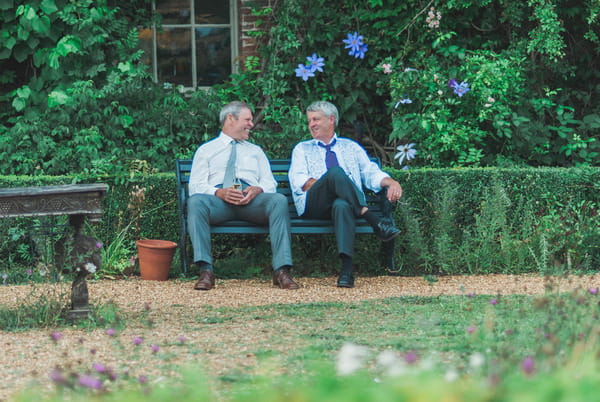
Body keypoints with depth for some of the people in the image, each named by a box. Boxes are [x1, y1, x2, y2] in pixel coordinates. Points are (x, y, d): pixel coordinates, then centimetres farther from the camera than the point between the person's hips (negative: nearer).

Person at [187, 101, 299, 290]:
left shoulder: (255, 151, 32)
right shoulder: (206, 150, 23)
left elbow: (269, 182, 19)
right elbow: (196, 186, 8)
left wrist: (257, 189, -7)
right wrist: (219, 192, -13)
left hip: (253, 199, 2)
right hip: (218, 198, -2)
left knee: (279, 200, -31)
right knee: (196, 202, -37)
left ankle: (282, 271, -39)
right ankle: (206, 271, -42)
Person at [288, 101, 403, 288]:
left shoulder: (351, 147, 29)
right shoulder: (303, 149, 25)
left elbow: (371, 172, 18)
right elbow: (298, 180, 8)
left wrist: (391, 182, -5)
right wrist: (326, 183, -10)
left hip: (345, 201, 1)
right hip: (313, 204, -1)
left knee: (342, 205, -40)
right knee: (336, 171, -33)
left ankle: (347, 267, -55)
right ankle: (374, 221, -39)